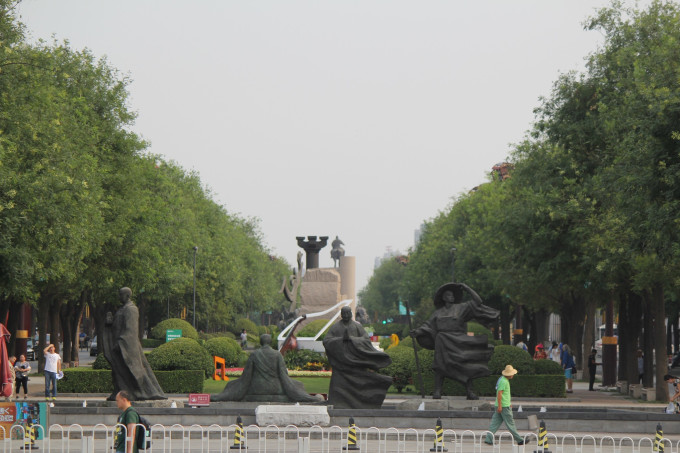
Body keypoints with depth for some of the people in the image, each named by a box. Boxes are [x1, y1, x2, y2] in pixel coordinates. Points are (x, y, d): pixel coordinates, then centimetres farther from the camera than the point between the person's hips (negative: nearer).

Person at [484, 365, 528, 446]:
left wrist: (509, 403, 31)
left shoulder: (502, 379, 16)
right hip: (504, 406, -10)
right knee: (510, 424, -1)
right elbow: (499, 393, -22)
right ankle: (519, 440, 6)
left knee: (495, 422, 6)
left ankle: (488, 439, 1)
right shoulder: (504, 381, -17)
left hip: (501, 406, 10)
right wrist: (500, 405, -24)